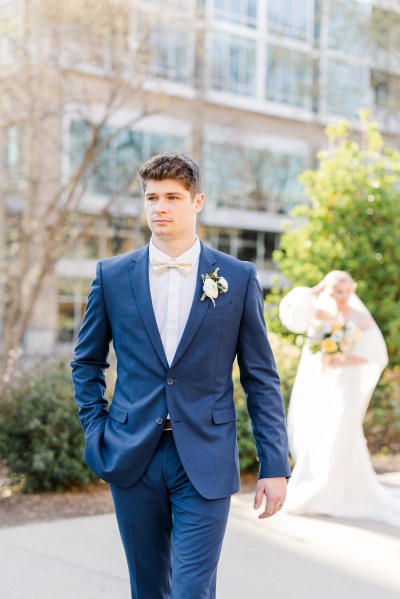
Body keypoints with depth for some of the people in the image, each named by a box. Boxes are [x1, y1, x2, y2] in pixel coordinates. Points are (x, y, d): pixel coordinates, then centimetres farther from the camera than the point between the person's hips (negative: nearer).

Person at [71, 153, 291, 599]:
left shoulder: (238, 278, -1)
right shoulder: (112, 275, 3)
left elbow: (261, 378, 1)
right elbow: (86, 362, 14)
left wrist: (274, 465, -3)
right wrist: (95, 431, 4)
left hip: (205, 463, -2)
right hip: (133, 458, 2)